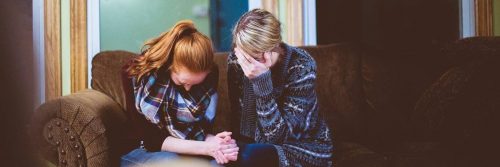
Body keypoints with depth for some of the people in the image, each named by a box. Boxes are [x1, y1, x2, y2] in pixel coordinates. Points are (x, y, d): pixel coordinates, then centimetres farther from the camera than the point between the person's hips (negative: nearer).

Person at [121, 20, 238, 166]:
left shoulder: (210, 72, -10)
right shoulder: (137, 74, -19)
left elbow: (204, 128, -6)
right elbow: (150, 139, -19)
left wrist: (213, 143, -30)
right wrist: (205, 147, -30)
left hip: (190, 149, 3)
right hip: (143, 151, -3)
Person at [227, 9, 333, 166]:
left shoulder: (301, 66, -20)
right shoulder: (235, 61, -8)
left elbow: (277, 136, -24)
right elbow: (237, 119, 1)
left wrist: (261, 80, -32)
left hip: (306, 149, -4)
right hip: (261, 144, 4)